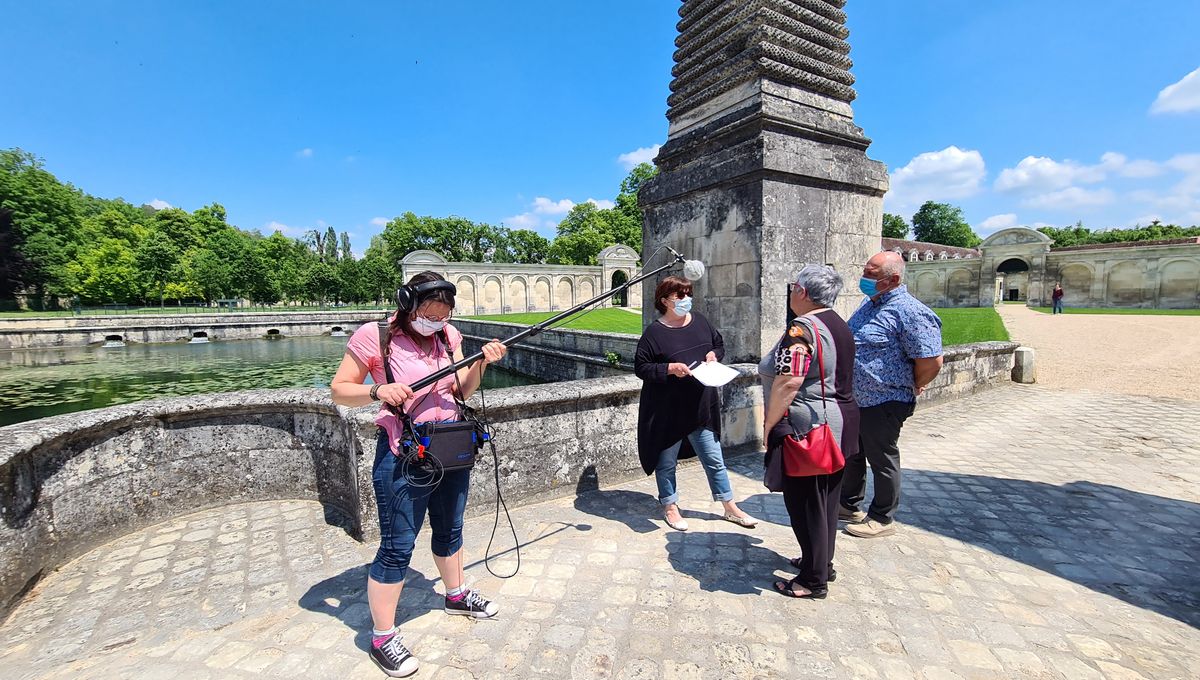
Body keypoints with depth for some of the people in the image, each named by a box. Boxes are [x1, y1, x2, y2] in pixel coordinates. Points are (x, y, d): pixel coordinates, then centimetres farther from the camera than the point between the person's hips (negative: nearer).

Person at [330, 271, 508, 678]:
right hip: (404, 455, -6)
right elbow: (339, 390, -8)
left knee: (449, 529, 22)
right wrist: (378, 391, -27)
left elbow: (461, 391, 5)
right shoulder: (374, 336, -13)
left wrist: (481, 362, -11)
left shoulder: (448, 335, 3)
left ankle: (455, 595, 45)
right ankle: (382, 638, 22)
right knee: (397, 546, 3)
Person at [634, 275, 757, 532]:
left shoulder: (699, 320, 5)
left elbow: (719, 343, 19)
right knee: (667, 462, 12)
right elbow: (640, 367, -10)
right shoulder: (654, 332, -12)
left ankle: (730, 508, 31)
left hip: (701, 407, 5)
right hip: (667, 411, -4)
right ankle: (670, 506, 33)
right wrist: (669, 368, -22)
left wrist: (714, 353, -3)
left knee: (714, 459, 15)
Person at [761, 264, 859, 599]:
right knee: (826, 499, 20)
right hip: (841, 423, 10)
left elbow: (788, 384, -28)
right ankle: (823, 563, 36)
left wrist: (769, 425, -18)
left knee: (805, 502, 4)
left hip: (808, 430, -10)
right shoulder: (840, 326, 10)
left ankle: (814, 580, 17)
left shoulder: (802, 330, -20)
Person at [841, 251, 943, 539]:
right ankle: (849, 505, 39)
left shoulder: (908, 311, -20)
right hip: (854, 399, 9)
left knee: (882, 461, 8)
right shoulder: (869, 303, 8)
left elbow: (932, 360, -22)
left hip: (883, 404, -9)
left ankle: (882, 518, 26)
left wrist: (911, 389, -6)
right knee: (851, 455, 21)